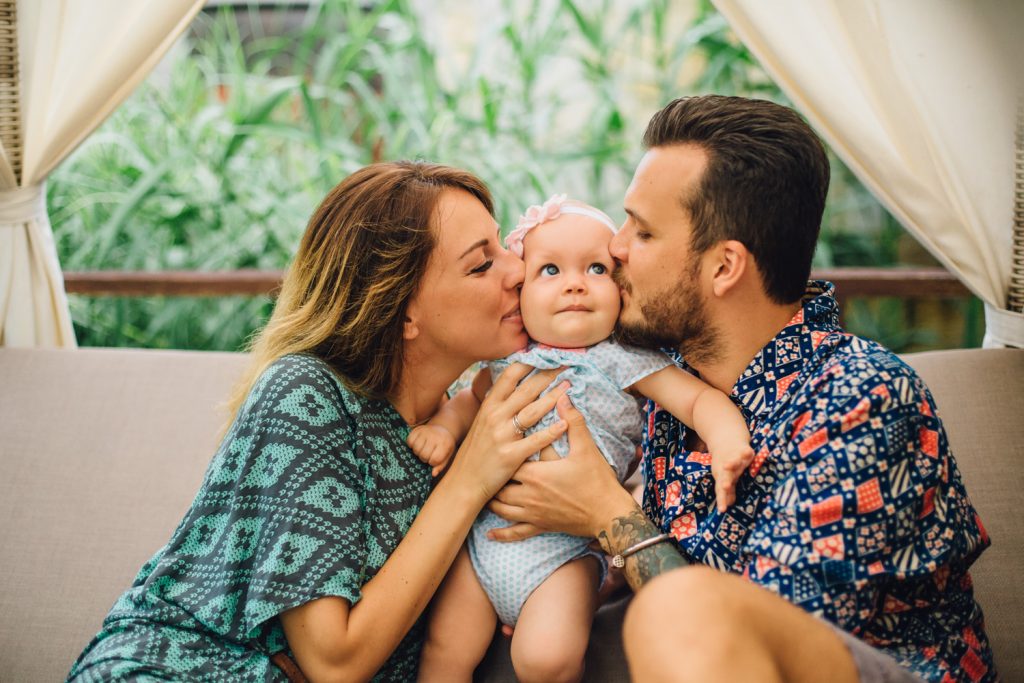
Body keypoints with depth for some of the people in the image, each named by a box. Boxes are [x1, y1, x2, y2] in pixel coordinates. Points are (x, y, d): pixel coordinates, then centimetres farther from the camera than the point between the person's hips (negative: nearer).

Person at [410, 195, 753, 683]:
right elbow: (471, 398, 23)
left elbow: (699, 397, -10)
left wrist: (728, 442, -31)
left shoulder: (624, 363, -5)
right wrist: (442, 427, 3)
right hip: (483, 532, 4)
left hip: (563, 549, -4)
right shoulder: (508, 360, 6)